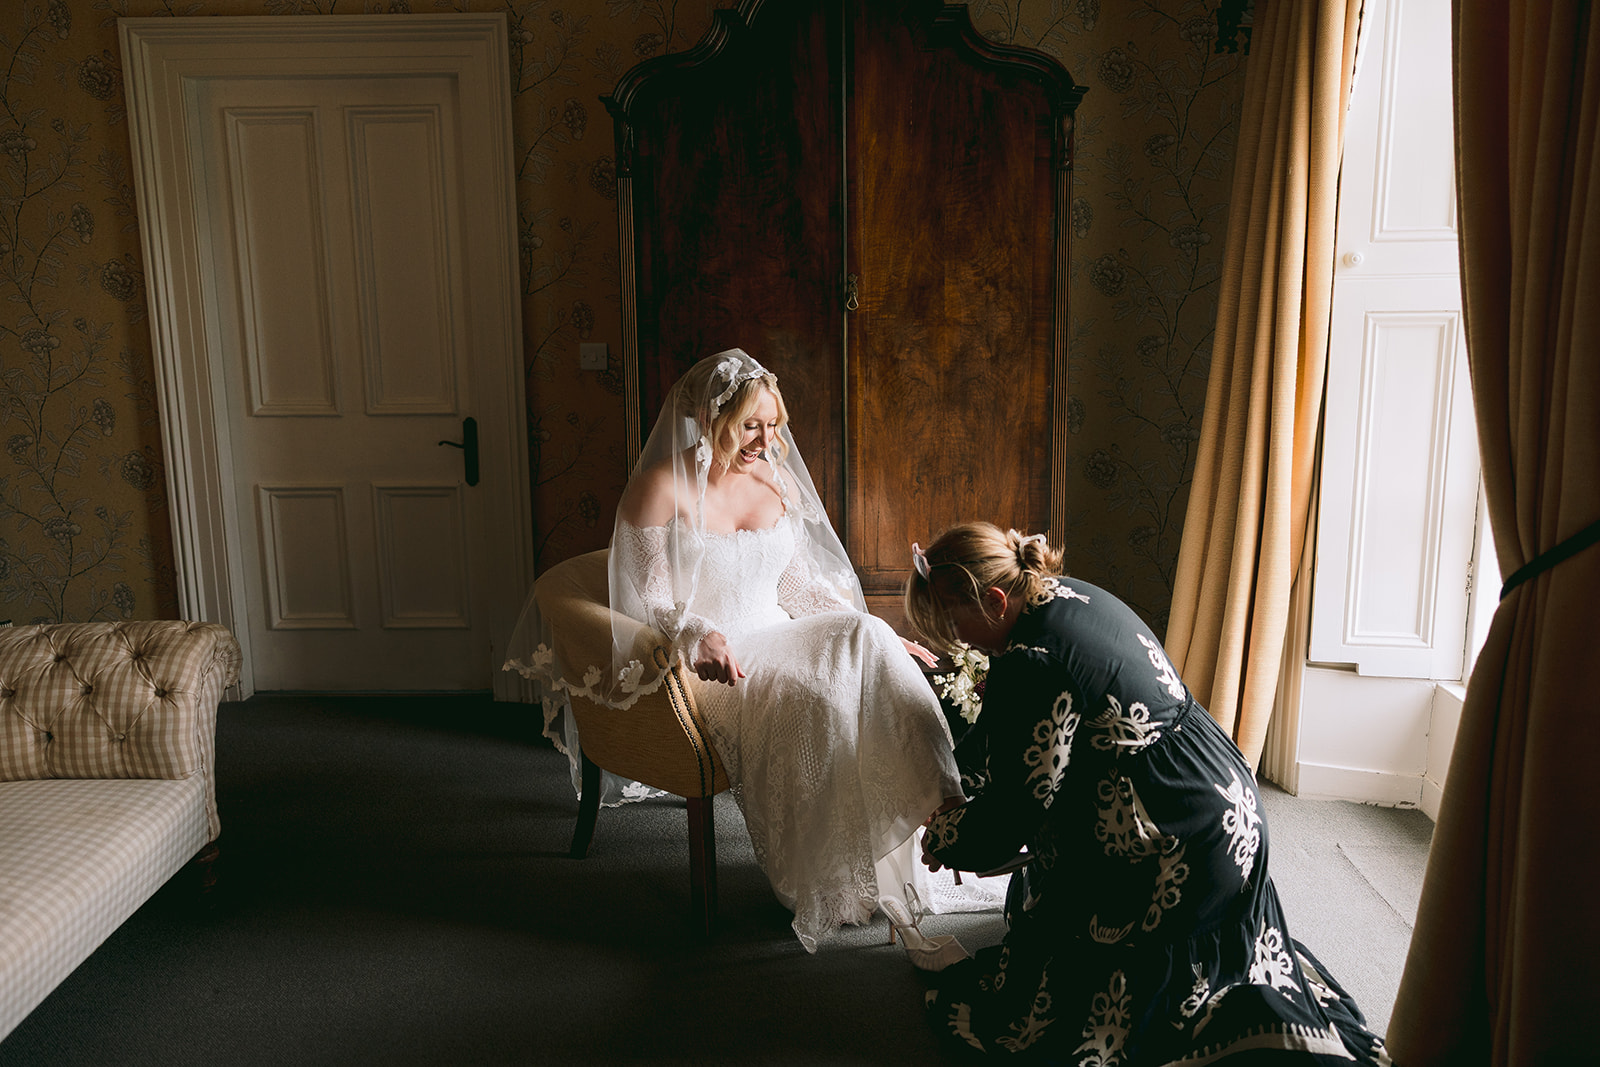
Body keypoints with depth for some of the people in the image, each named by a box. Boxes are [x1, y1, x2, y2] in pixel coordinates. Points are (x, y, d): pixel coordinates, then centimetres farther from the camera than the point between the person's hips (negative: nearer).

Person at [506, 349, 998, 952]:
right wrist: (699, 636, -31)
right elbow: (648, 599, -10)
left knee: (872, 659, -23)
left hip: (779, 641, 6)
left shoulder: (775, 479, 10)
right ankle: (828, 880, -20)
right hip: (703, 665, -6)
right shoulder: (660, 488, -8)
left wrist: (874, 636, 5)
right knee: (814, 699, -32)